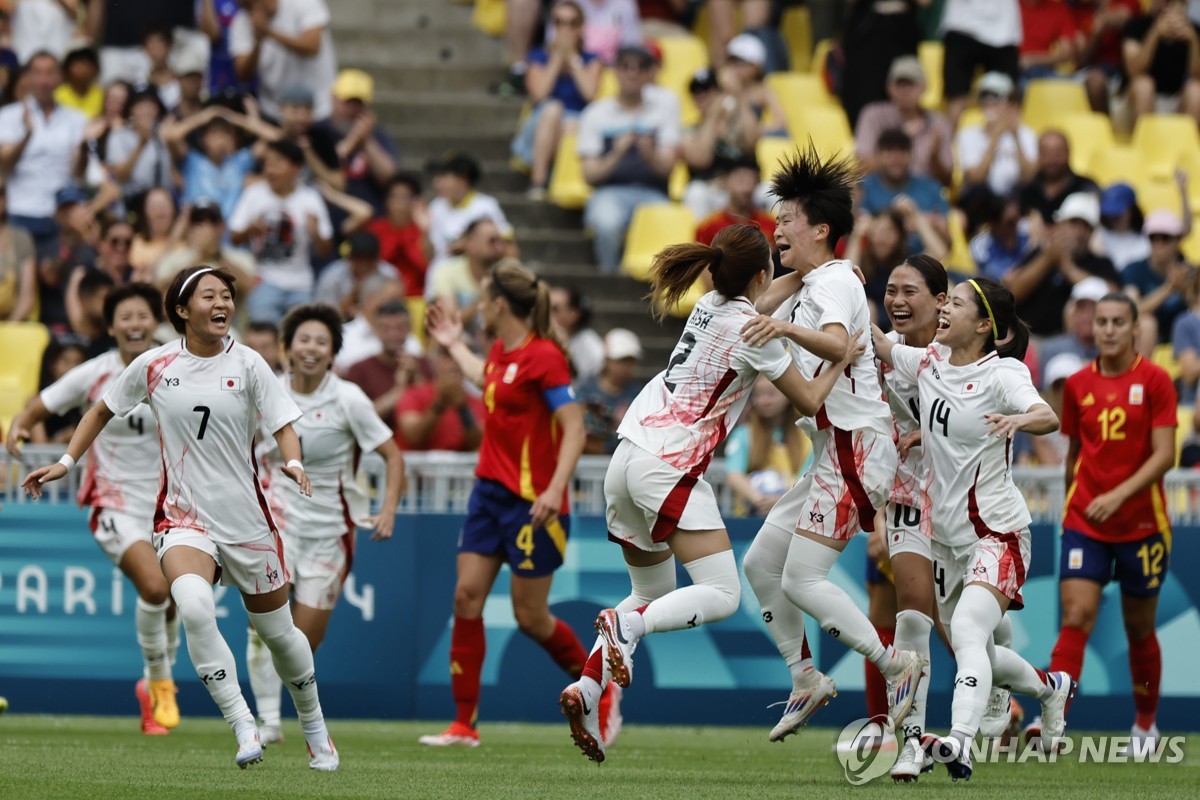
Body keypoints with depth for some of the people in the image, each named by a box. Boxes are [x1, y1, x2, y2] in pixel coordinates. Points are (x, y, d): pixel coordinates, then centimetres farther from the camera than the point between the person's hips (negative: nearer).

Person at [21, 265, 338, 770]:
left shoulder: (247, 365, -2)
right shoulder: (154, 366, 0)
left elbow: (283, 425, -3)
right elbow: (103, 410, 16)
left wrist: (293, 464, -23)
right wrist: (67, 462, 12)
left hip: (248, 519, 1)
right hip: (183, 517, -1)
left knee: (277, 631, 11)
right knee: (194, 605, -31)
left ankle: (314, 726, 38)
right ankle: (243, 729, -28)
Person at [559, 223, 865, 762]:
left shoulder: (710, 306, 11)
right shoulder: (751, 330, -11)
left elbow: (758, 304, 36)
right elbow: (808, 400, -2)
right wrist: (841, 361, 14)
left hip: (629, 454, 9)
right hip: (670, 469, -9)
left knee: (653, 592, 18)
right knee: (723, 593, -9)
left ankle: (587, 688, 2)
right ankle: (626, 627, -30)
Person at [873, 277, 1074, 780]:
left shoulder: (1002, 374, -15)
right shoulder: (929, 362, 4)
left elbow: (1048, 418, -33)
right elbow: (878, 345, 18)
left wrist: (1019, 420, -55)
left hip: (996, 533, -8)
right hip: (947, 535, 8)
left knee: (967, 632, -29)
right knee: (974, 654, 17)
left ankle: (960, 743, -43)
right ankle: (1051, 688, 44)